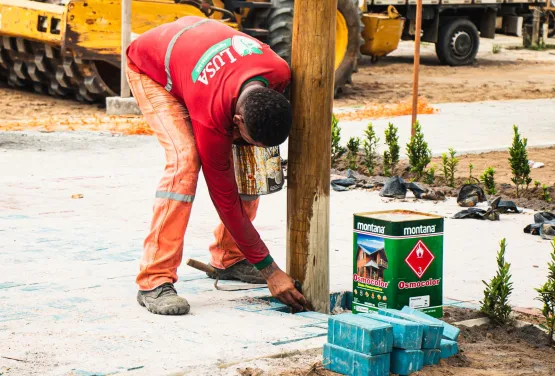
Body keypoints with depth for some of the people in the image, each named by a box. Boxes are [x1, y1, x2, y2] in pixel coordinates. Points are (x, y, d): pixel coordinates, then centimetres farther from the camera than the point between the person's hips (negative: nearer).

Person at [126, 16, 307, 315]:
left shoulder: (280, 72, -30)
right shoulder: (211, 114, -42)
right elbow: (224, 197, -31)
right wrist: (269, 270, -27)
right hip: (150, 67, -6)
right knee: (185, 159, -29)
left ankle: (229, 259, 10)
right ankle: (154, 281, -26)